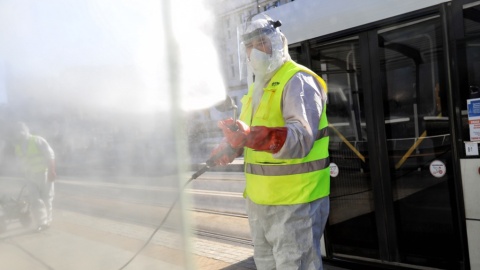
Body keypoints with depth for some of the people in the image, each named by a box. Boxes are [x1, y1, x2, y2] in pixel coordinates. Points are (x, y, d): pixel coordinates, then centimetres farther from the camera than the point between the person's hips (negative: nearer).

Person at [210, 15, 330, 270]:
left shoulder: (298, 81, -14)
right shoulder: (256, 87, 16)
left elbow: (302, 136, -29)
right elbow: (244, 132, 20)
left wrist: (253, 137, -45)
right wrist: (227, 148, -2)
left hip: (294, 200, -9)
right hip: (259, 198, 9)